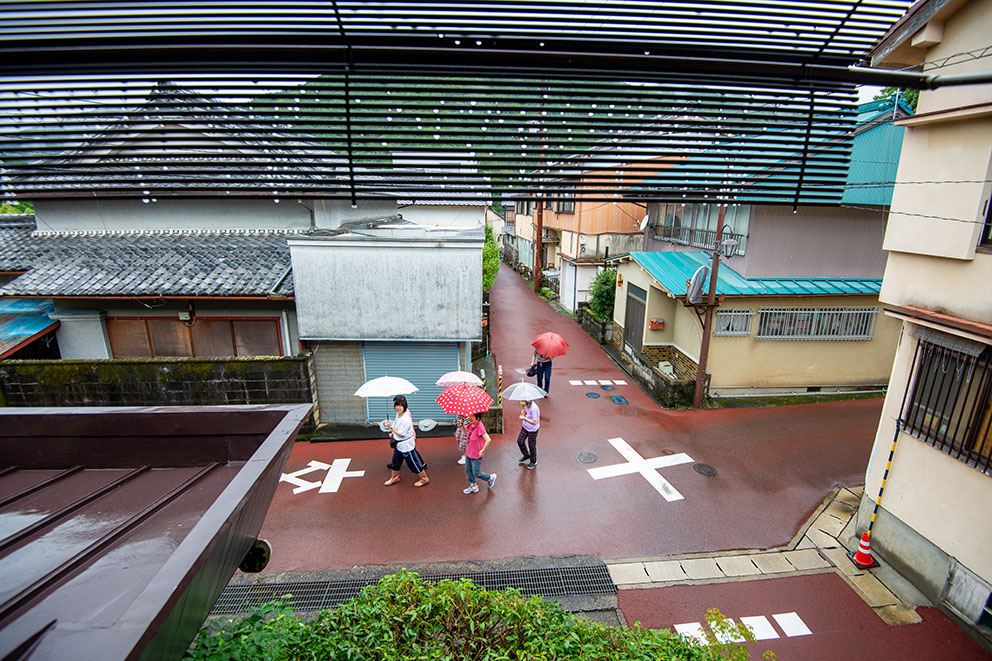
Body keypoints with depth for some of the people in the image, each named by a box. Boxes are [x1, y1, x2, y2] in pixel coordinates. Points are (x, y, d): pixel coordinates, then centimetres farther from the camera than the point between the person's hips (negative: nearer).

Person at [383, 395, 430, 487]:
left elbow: (401, 434, -26)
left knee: (414, 464, 4)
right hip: (398, 445, 9)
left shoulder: (406, 419, -30)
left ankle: (424, 479, 21)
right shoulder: (398, 415, -1)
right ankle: (394, 478, 44)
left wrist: (391, 426, -22)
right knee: (395, 462, 22)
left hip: (406, 446, -9)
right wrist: (393, 433, 3)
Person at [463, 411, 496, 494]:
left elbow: (488, 440, -34)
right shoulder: (471, 424, -5)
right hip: (468, 453, 8)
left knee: (476, 473, 8)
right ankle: (473, 486, 39)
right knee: (468, 471, 19)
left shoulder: (480, 427, -30)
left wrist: (483, 451, -24)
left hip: (476, 456, -8)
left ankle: (491, 478, 33)